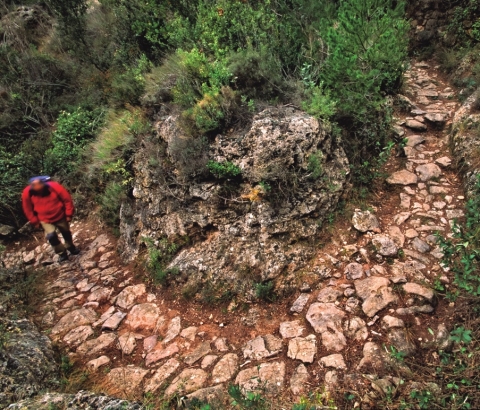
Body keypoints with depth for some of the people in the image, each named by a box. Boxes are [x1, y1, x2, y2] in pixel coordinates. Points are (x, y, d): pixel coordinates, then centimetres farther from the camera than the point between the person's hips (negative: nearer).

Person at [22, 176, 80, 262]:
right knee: (51, 236, -17)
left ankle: (71, 247, 48)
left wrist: (69, 214, -11)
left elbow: (67, 199, -16)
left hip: (60, 216, 0)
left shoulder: (54, 187, -28)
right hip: (45, 219, 0)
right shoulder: (27, 193, -22)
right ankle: (62, 253, 5)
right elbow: (28, 209, -6)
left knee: (66, 233, 18)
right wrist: (35, 221, -3)